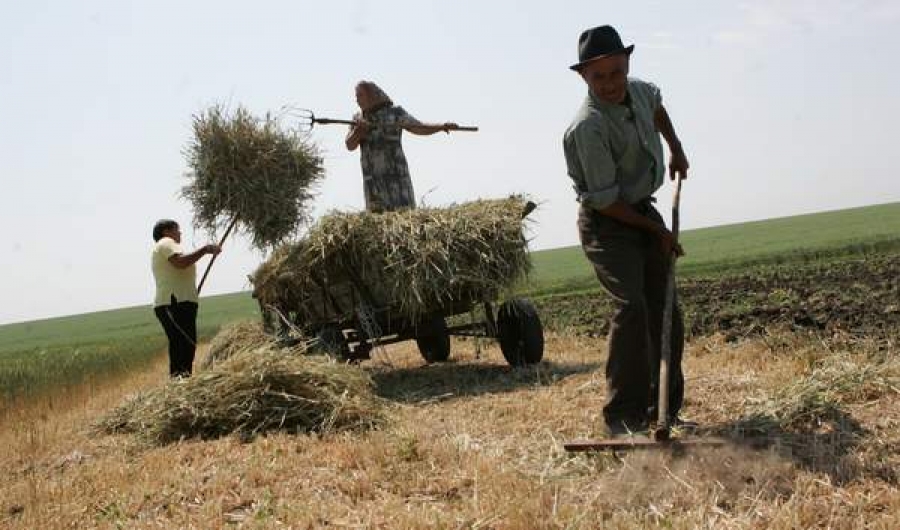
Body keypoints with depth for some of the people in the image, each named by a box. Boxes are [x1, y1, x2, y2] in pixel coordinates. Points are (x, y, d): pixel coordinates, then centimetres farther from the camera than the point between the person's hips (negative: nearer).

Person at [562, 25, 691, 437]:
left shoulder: (639, 91, 0)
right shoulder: (588, 126, -25)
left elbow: (657, 104, 30)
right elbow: (605, 201, -22)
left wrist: (676, 149, 24)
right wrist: (657, 231, -13)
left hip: (644, 212, 8)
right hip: (607, 224, -8)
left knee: (666, 310, 6)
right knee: (631, 307, -24)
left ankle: (665, 409, 15)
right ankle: (621, 415, -17)